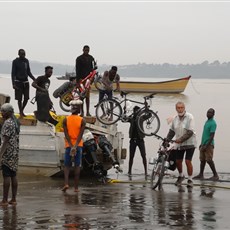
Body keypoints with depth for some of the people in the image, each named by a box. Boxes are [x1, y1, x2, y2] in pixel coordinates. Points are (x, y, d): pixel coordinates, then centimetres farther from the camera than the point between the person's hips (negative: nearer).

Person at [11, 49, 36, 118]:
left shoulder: (26, 61, 9)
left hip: (25, 82, 4)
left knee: (26, 98, 2)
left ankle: (22, 111, 21)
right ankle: (20, 112, 9)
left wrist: (34, 79, 4)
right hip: (18, 82, -4)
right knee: (19, 99, -3)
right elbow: (13, 73, -5)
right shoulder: (15, 61, -4)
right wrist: (13, 84, -14)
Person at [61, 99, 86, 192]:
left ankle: (66, 183, -14)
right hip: (78, 145, 0)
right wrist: (75, 146, -15)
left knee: (67, 165, 6)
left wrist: (71, 146, -12)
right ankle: (76, 187, 3)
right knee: (77, 166, 4)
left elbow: (66, 134, -7)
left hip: (68, 145, 0)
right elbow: (80, 135, -11)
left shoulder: (65, 120, 0)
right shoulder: (82, 120, -2)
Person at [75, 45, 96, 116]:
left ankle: (88, 112, 4)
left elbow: (92, 68, 12)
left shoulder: (91, 58, 9)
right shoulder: (79, 58, -2)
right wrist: (78, 80, -12)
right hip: (81, 78, -3)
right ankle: (82, 111, 4)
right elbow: (77, 70, -6)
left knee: (87, 96, 3)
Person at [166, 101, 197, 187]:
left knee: (188, 161, -12)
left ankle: (190, 180, 2)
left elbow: (190, 132, -21)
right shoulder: (175, 118, 3)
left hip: (189, 143, -5)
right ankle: (180, 176, 35)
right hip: (179, 144, 5)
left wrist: (181, 139, -27)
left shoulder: (189, 117, -15)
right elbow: (172, 131, 12)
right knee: (178, 161, 9)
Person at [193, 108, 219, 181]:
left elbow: (212, 135, -19)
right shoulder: (207, 122, 15)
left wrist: (206, 146, -22)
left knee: (209, 160, -9)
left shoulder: (213, 123, -14)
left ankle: (215, 175, -2)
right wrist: (201, 144, 22)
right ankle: (201, 175, 13)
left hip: (209, 145, -8)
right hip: (203, 144, 9)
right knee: (202, 160, 9)